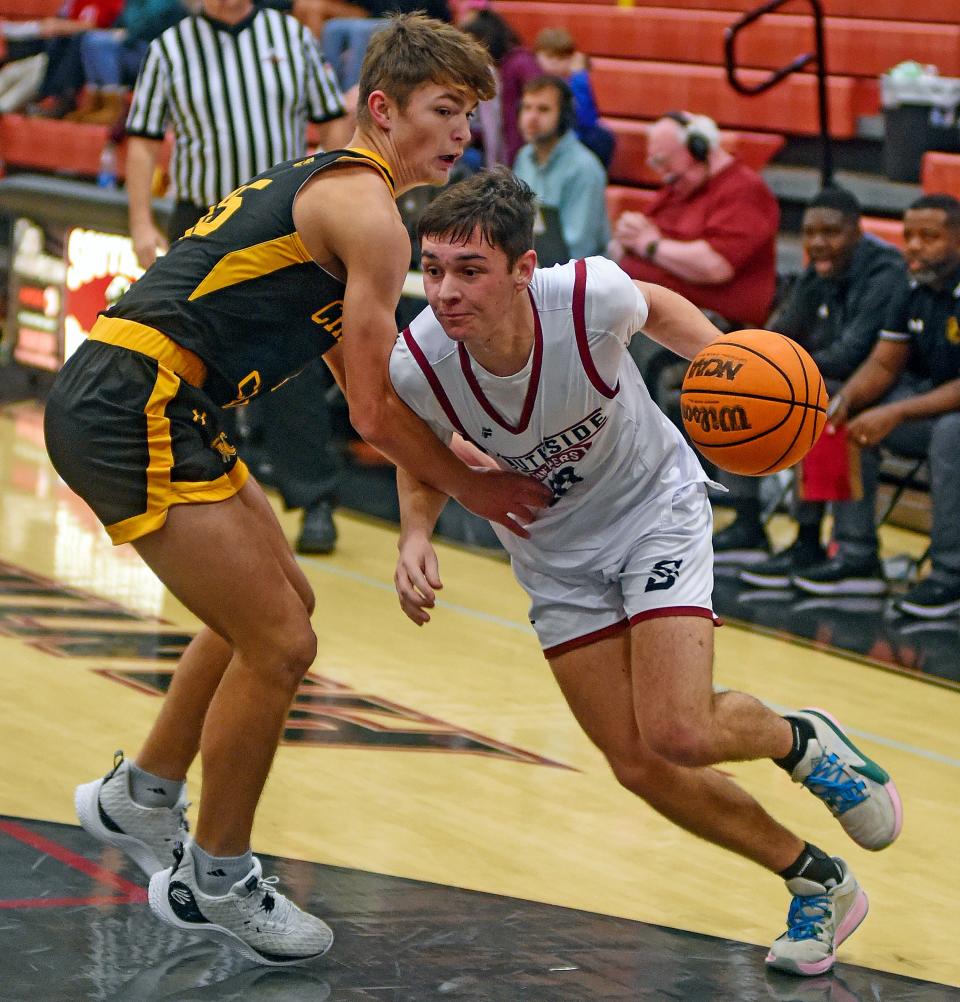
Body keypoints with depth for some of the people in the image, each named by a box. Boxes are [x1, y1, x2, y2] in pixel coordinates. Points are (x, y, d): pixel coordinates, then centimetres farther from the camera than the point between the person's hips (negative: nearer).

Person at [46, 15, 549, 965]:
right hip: (128, 412, -10)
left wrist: (476, 461, 19)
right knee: (278, 643, -6)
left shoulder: (326, 188, 21)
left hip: (125, 403, 10)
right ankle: (213, 880, 10)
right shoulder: (368, 213, -10)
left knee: (277, 601, 24)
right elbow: (375, 414, -11)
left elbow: (363, 386, 26)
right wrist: (472, 490, 3)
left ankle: (139, 797, 38)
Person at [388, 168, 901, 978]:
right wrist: (415, 539, -22)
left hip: (653, 508, -3)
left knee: (678, 732, -20)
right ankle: (819, 884, 21)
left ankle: (802, 741, 17)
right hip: (555, 555, 3)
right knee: (639, 764, 0)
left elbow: (654, 307, -4)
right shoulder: (417, 363, -28)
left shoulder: (590, 297, -32)